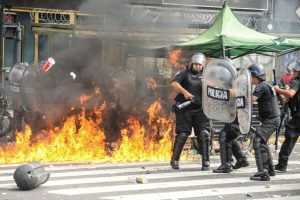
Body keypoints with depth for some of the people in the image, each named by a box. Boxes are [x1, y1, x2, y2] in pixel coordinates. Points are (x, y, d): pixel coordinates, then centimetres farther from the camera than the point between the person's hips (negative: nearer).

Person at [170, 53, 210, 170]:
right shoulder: (184, 74, 3)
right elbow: (173, 84, -15)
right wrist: (185, 92, -29)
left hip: (200, 110, 3)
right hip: (184, 109, -3)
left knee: (204, 134, -7)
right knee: (182, 135, -5)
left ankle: (206, 162, -1)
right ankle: (174, 160, 11)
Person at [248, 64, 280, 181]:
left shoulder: (261, 86, -15)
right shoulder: (266, 86, 16)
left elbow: (251, 100, -24)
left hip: (270, 120, -11)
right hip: (271, 119, 11)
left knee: (258, 142, -18)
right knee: (262, 143, 23)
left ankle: (263, 173, -25)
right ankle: (270, 170, 31)